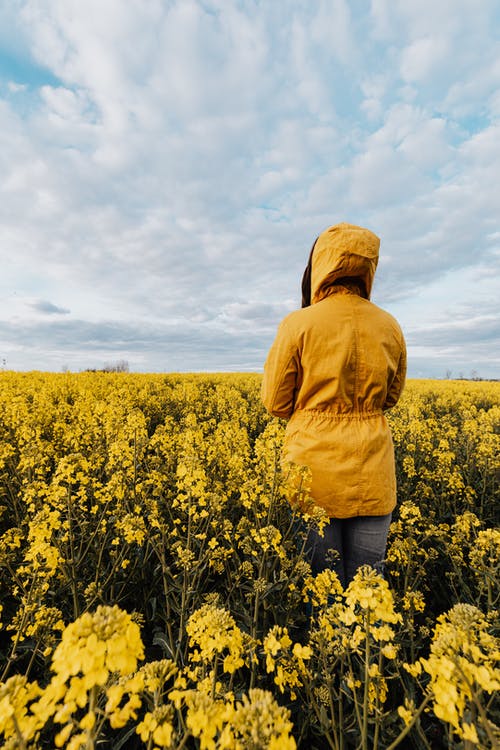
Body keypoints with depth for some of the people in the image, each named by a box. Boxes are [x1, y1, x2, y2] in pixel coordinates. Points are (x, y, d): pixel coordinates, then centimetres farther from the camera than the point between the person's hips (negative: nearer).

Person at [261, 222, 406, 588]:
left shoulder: (298, 324, -12)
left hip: (315, 465, -3)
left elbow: (276, 402, -5)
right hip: (372, 471, 4)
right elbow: (391, 397, 12)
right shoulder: (390, 326, 0)